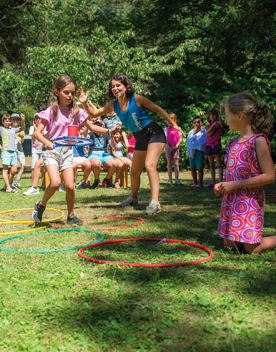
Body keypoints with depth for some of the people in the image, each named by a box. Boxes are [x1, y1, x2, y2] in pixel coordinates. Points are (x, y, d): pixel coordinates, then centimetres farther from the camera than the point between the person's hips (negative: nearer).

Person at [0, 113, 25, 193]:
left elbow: (22, 128, 16)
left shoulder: (13, 129, 17)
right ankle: (8, 187, -8)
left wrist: (23, 120, 3)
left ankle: (7, 184, 18)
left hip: (13, 151, 5)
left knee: (14, 170, 3)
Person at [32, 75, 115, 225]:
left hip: (67, 150, 3)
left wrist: (108, 130, 2)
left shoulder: (76, 111, 5)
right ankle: (41, 205, 6)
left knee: (70, 186, -4)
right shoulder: (51, 111, -6)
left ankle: (71, 215, 17)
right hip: (51, 150, -3)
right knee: (55, 182, -21)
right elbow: (37, 132, -11)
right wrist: (46, 142, -30)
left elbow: (91, 127, 15)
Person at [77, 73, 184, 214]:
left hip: (153, 133, -7)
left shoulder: (136, 99, -15)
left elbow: (157, 109, -7)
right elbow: (94, 113, 5)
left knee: (150, 165, -26)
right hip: (140, 139, 7)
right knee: (134, 172, 16)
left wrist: (173, 124, -4)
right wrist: (85, 103, -14)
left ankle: (155, 202, -31)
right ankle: (133, 198, 41)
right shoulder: (113, 105, 1)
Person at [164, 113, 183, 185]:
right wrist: (169, 147, -12)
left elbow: (180, 139, 2)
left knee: (176, 164, -6)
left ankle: (177, 179, -5)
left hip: (175, 148, -1)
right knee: (169, 164, 1)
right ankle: (170, 180, 2)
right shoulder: (166, 129, 8)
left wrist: (176, 147, -10)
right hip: (168, 148, 1)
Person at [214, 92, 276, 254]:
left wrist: (235, 184, -19)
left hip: (249, 201, -8)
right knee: (229, 245, 12)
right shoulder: (234, 142, 10)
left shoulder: (258, 141, -14)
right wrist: (222, 185, 2)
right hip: (230, 201, 8)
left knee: (252, 249, -3)